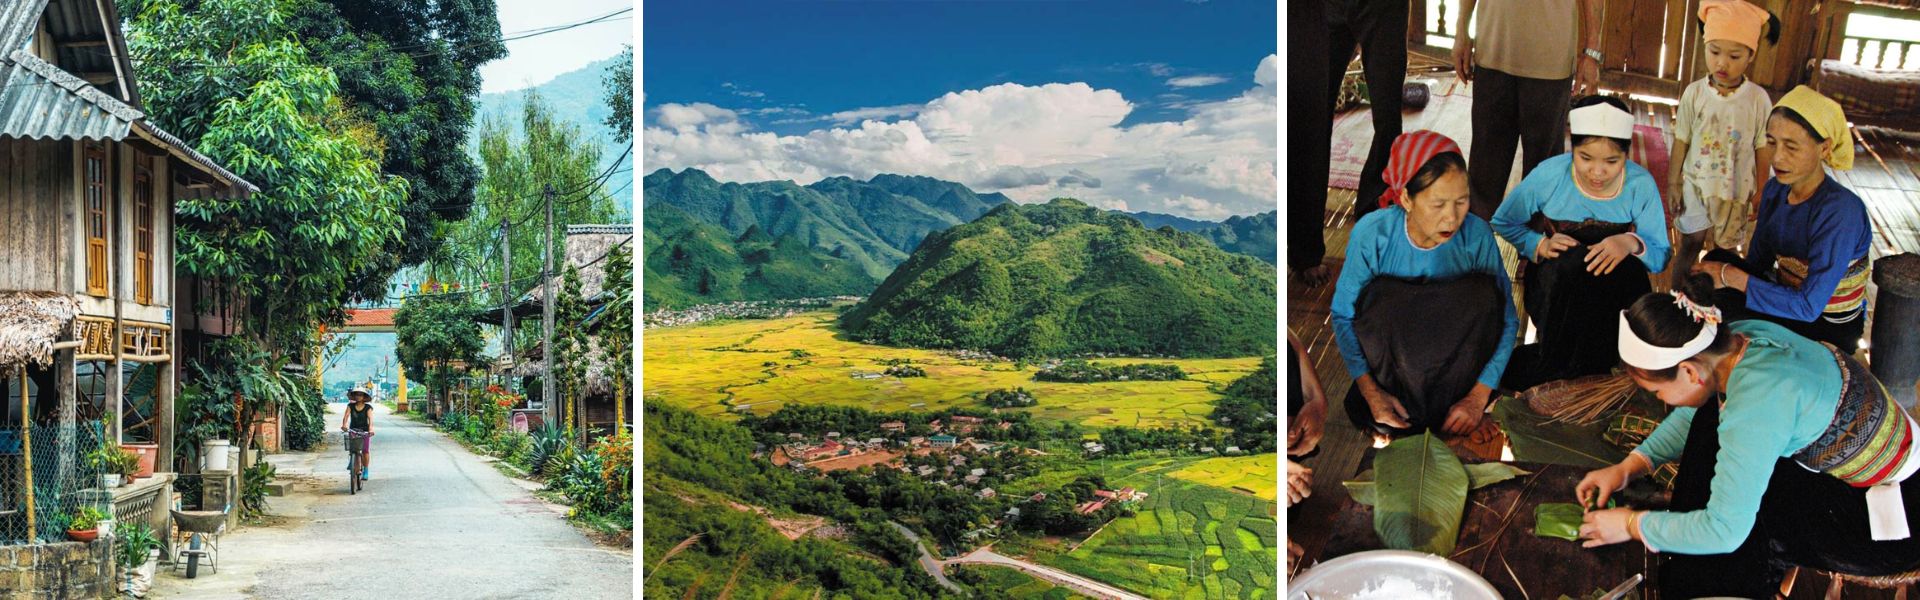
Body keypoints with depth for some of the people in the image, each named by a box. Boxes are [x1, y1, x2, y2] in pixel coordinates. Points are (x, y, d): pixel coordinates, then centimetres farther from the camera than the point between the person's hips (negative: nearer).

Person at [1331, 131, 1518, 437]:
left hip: (1456, 354, 1)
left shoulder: (1477, 235, -17)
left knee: (1482, 291, -26)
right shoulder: (1371, 233, -19)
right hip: (1391, 353, -1)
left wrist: (1478, 397, -24)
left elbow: (1506, 320, -14)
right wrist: (1370, 391, -24)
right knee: (1381, 294, -29)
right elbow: (1343, 315, -12)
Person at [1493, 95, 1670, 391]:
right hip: (1555, 283, -1)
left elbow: (1660, 256, -5)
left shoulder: (1641, 185, -8)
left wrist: (1632, 243, -28)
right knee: (1569, 262, -38)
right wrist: (1541, 245, -17)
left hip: (1613, 286, 2)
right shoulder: (1549, 175, -12)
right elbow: (1503, 222, 2)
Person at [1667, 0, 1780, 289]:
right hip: (1696, 185, 0)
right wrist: (1673, 182, 2)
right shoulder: (1694, 93, -9)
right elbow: (1681, 141, -1)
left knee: (1724, 249, 9)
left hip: (1737, 190, 0)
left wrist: (1760, 192, 0)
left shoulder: (1758, 99, -11)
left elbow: (1763, 149, -3)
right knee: (1690, 244, 6)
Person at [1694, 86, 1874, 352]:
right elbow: (1757, 264, 5)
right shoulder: (1775, 190, -2)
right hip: (1790, 299, 6)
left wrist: (1732, 277, -24)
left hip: (1829, 329, -6)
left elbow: (1809, 307, -27)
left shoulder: (1840, 211, -25)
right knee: (1716, 260, -12)